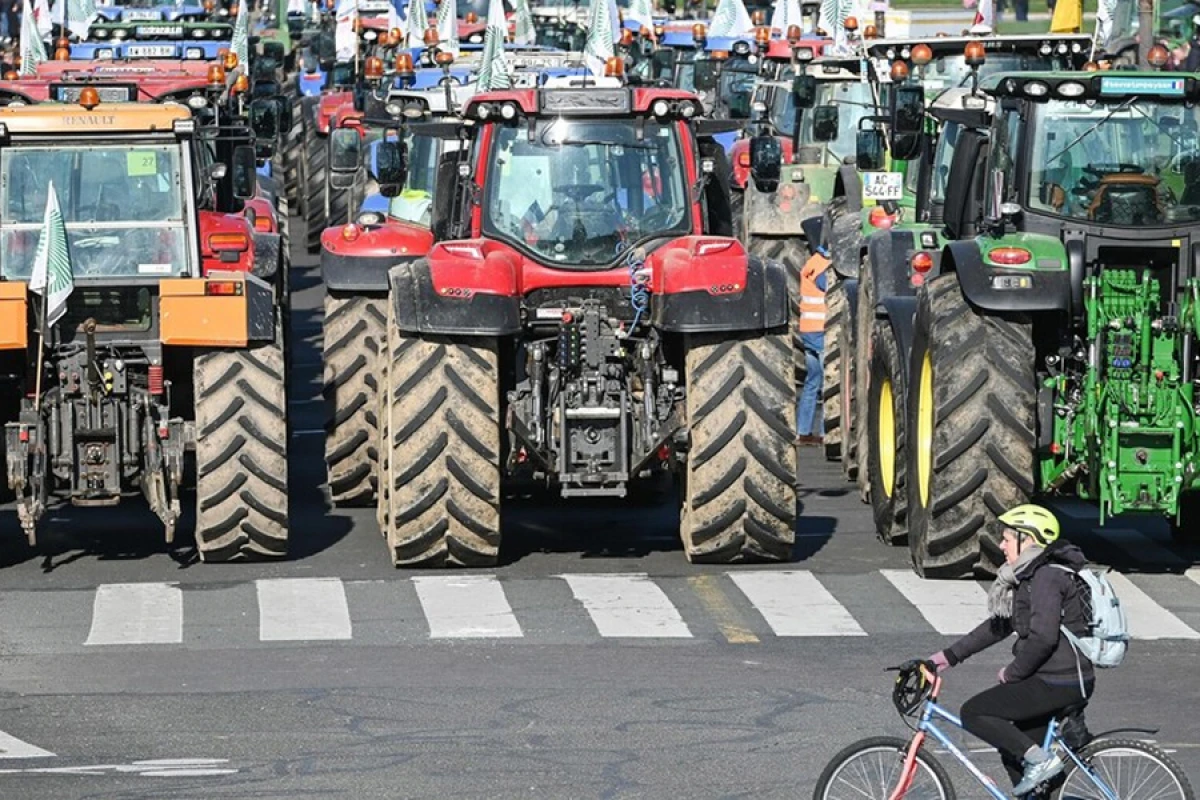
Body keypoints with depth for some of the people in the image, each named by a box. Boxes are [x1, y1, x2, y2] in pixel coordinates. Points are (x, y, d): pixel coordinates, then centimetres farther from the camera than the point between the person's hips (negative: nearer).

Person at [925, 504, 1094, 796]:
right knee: (1014, 753, 15)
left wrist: (1012, 673, -11)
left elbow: (1042, 638, -25)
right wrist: (950, 656, 17)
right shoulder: (1031, 576, 16)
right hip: (1056, 679, 10)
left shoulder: (1047, 577, -16)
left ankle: (1040, 760, -9)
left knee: (973, 713, -10)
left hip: (1059, 683, -10)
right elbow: (999, 625, 21)